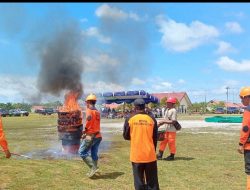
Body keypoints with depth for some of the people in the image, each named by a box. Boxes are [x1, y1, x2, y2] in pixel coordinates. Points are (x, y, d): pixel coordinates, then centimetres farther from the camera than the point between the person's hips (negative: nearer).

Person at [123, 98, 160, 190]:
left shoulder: (130, 119, -4)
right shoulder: (152, 119, 1)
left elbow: (126, 136, 4)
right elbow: (155, 138, 6)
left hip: (136, 155, -1)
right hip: (150, 155, 1)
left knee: (139, 182, 8)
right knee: (152, 183, 11)